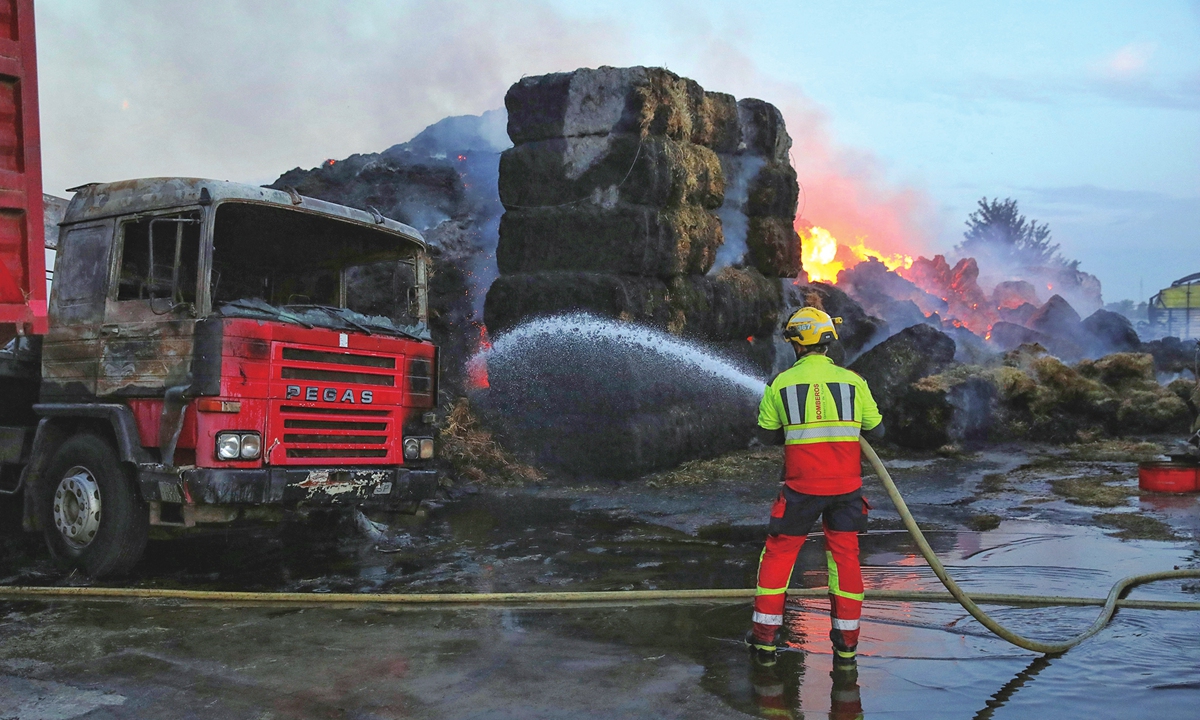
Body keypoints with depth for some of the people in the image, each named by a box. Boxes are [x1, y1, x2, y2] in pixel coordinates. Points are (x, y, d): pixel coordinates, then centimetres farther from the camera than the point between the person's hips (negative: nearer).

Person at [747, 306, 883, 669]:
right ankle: (847, 645, 18)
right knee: (845, 557, 13)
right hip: (847, 487, 2)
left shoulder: (781, 383, -4)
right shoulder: (853, 381, 0)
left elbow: (768, 435, 5)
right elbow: (877, 429, 10)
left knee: (778, 555, 11)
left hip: (802, 487, -2)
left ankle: (765, 638, 16)